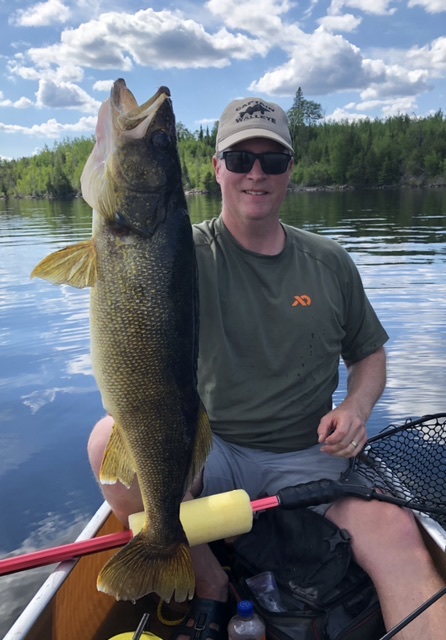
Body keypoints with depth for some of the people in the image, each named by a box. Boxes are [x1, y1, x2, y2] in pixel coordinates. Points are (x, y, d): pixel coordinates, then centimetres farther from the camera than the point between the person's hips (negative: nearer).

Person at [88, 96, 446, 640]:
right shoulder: (191, 253, -5)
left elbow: (369, 353, 15)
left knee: (398, 536, -25)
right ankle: (209, 587, -5)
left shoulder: (329, 263, 5)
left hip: (310, 457, 1)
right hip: (206, 451, 0)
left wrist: (356, 407, -4)